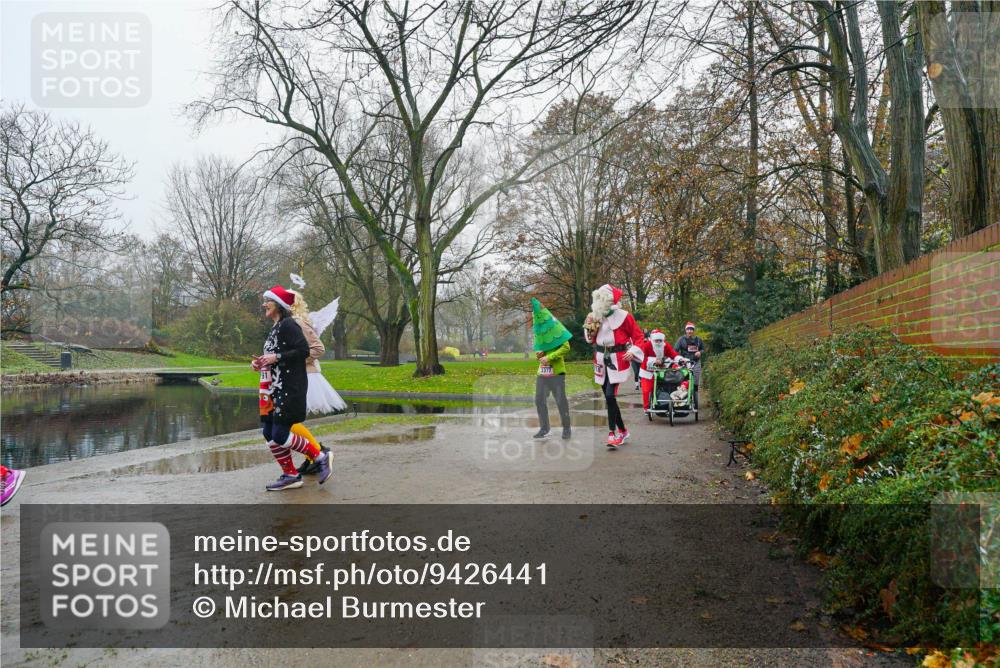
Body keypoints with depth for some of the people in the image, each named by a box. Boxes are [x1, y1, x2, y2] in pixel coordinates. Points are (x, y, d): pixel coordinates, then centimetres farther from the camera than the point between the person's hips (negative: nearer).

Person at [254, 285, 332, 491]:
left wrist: (276, 357, -20)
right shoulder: (274, 328, 18)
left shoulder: (288, 325, -10)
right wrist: (261, 363, 8)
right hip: (274, 390, 10)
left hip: (289, 389, -10)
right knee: (269, 433, 7)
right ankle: (290, 475, 16)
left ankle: (320, 457, 6)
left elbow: (304, 350, -19)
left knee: (280, 435, -10)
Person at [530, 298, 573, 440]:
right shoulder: (537, 329, 12)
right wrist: (538, 353, 1)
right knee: (539, 401, 3)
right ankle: (544, 428, 12)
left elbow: (566, 347, -13)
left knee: (561, 401, -2)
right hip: (542, 371, 6)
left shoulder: (554, 327, -7)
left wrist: (549, 357, -19)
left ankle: (567, 428, 10)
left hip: (556, 371, -6)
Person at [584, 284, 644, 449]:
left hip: (617, 361, -6)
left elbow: (638, 336, -3)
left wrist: (633, 352, -16)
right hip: (601, 360, 6)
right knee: (608, 397, 10)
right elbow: (591, 339, 15)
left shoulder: (623, 316, -9)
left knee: (610, 396, -18)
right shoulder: (596, 316, 7)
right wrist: (589, 326, -2)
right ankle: (623, 430, 25)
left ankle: (612, 434, -10)